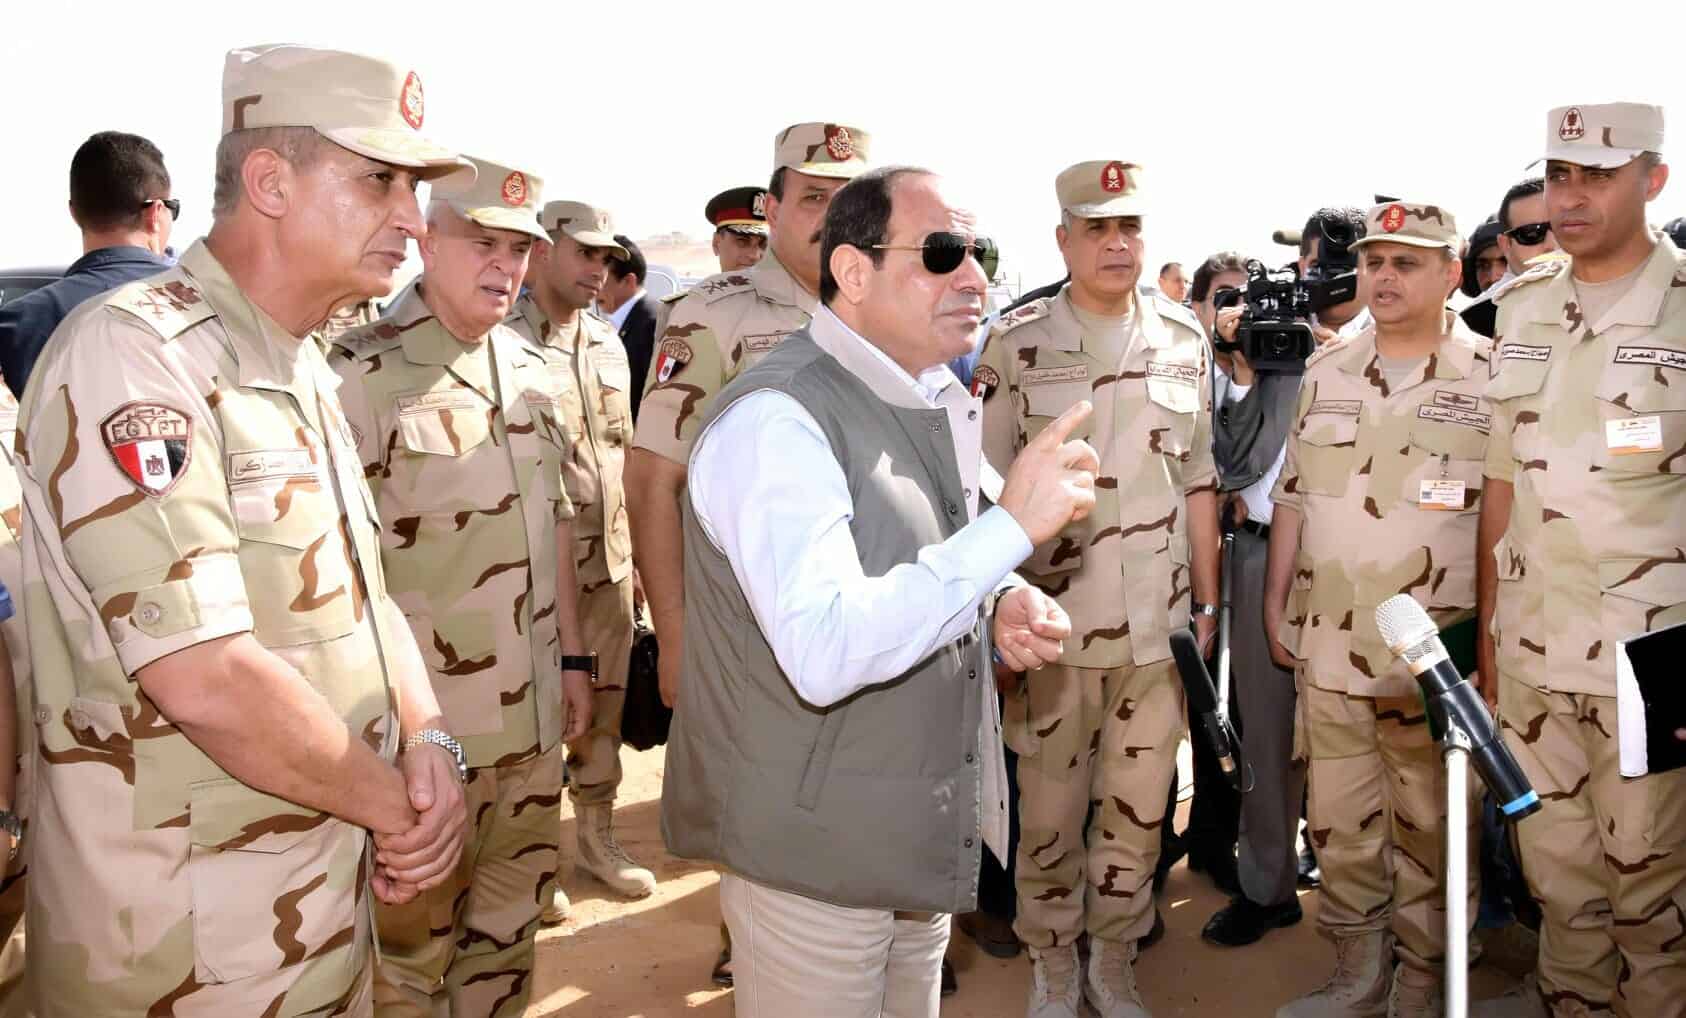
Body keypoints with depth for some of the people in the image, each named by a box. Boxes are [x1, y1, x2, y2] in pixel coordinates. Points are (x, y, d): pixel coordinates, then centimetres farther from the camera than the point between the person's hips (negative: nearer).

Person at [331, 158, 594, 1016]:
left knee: (512, 918, 19)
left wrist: (572, 657, 16)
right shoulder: (360, 373, -12)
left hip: (532, 712, 6)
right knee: (415, 937, 9)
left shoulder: (531, 373, 9)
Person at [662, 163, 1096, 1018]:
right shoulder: (774, 419, -23)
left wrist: (1005, 604, -3)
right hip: (813, 850, -8)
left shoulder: (939, 405, 6)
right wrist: (1013, 524, -31)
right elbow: (824, 653, -34)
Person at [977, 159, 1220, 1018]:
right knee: (1049, 814, 10)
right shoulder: (1016, 344, -4)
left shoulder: (1184, 342, 6)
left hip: (1159, 626, 3)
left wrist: (1208, 602, 11)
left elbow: (1198, 484, 11)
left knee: (1137, 814, 13)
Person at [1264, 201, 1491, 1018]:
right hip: (1328, 646, 4)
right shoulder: (1325, 371, 9)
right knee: (1339, 826, 14)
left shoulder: (1493, 376, -3)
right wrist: (1274, 606, 9)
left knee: (1430, 830, 8)